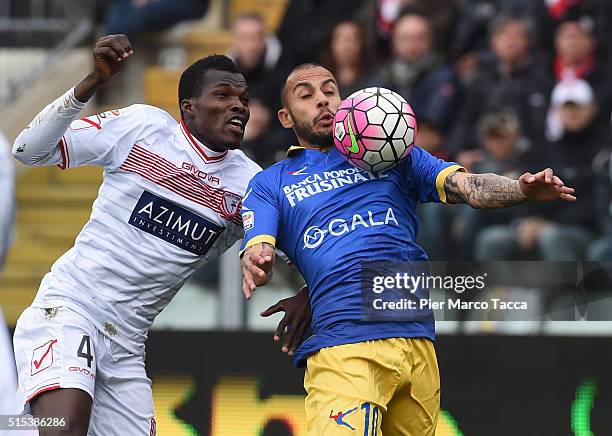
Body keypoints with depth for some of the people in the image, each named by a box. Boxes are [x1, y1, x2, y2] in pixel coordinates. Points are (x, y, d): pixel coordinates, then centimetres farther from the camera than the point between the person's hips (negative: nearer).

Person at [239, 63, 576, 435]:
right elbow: (257, 251, 2)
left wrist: (522, 189, -15)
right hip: (341, 345, -3)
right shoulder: (270, 183, 17)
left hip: (418, 339, 3)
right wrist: (255, 265, -24)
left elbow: (467, 185, 6)